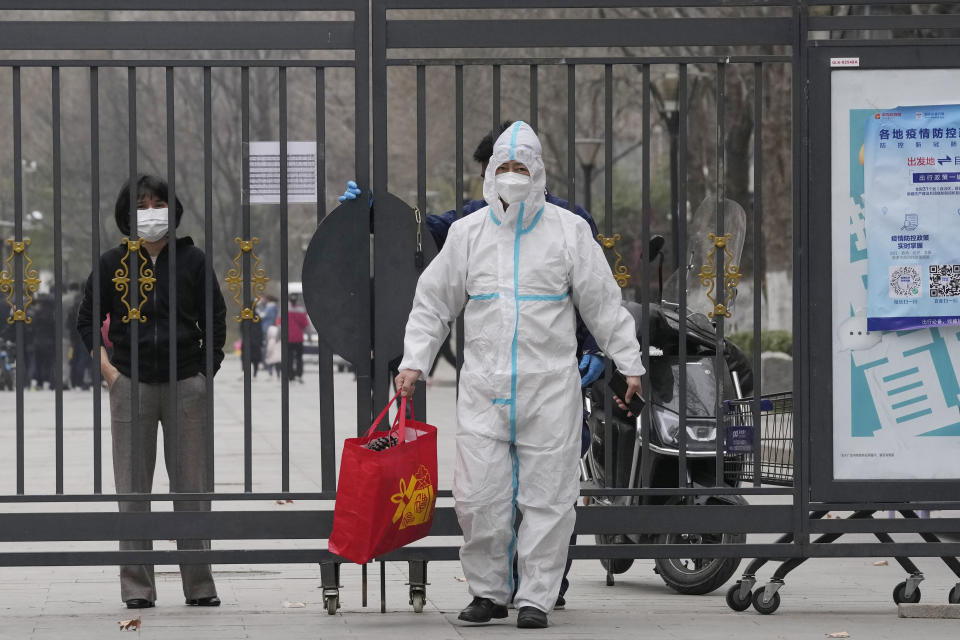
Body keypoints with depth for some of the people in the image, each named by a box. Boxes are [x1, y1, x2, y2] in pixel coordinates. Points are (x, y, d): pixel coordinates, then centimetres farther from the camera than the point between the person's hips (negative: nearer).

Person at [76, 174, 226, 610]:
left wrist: (207, 371, 3)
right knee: (133, 491, 2)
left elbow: (215, 320, 10)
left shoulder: (191, 260, 4)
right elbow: (87, 319, 12)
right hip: (131, 386, 1)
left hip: (186, 387, 0)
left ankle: (199, 585, 10)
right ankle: (137, 586, 6)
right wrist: (106, 367, 2)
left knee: (192, 488, 2)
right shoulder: (113, 264, 5)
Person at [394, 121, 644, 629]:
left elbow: (603, 303, 7)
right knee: (477, 496, -2)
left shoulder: (569, 230, 4)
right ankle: (488, 591, 14)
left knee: (547, 496, -1)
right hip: (483, 387, 1)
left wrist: (629, 363, 6)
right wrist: (414, 361, 4)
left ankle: (536, 596, 7)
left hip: (550, 386, -1)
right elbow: (433, 302, 13)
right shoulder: (467, 233, 8)